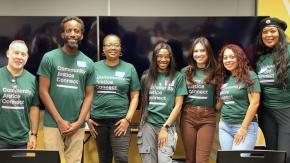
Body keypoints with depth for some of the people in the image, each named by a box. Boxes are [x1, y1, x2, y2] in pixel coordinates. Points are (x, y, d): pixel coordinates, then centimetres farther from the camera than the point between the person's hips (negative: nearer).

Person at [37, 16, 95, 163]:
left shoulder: (88, 63, 6)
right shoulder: (49, 58, -2)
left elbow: (89, 95, 7)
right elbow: (43, 91, -4)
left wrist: (79, 122, -5)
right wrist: (60, 120, -8)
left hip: (77, 125, 2)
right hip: (53, 123, -2)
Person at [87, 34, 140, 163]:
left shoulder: (129, 68, 3)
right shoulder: (94, 67, 6)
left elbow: (134, 97, 3)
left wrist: (128, 119, -6)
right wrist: (87, 118, 2)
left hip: (120, 120, -1)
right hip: (98, 120, 2)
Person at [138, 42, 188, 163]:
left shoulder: (178, 77, 1)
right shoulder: (147, 76, 7)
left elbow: (178, 105, -2)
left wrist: (165, 127, -7)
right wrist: (142, 121, 8)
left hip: (167, 125, -2)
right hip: (148, 124, 2)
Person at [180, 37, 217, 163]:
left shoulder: (215, 72, 4)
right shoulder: (185, 71, 9)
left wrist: (217, 108, -4)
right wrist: (181, 111, 3)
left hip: (207, 117, -2)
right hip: (188, 116, 2)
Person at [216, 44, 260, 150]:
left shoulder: (249, 76, -7)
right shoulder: (224, 79, 12)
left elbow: (254, 103, -13)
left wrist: (243, 128, -14)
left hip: (245, 126, -6)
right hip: (224, 126, 6)